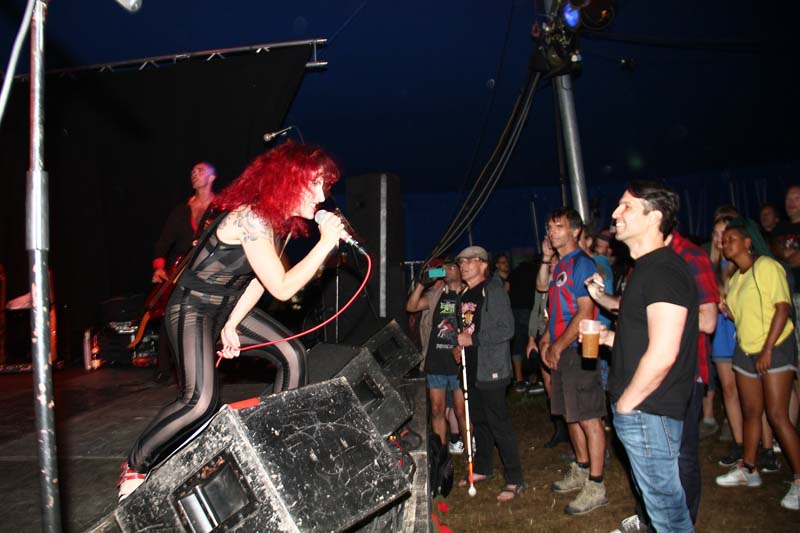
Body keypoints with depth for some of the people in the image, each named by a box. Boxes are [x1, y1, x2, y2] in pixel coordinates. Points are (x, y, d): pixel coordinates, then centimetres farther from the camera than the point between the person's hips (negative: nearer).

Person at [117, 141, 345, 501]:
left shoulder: (280, 221, 2)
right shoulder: (251, 218, -27)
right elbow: (281, 289, -26)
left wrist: (232, 325, 0)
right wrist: (325, 244, -26)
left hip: (228, 307, 10)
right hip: (193, 309, -10)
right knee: (200, 402, -19)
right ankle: (135, 466, 1)